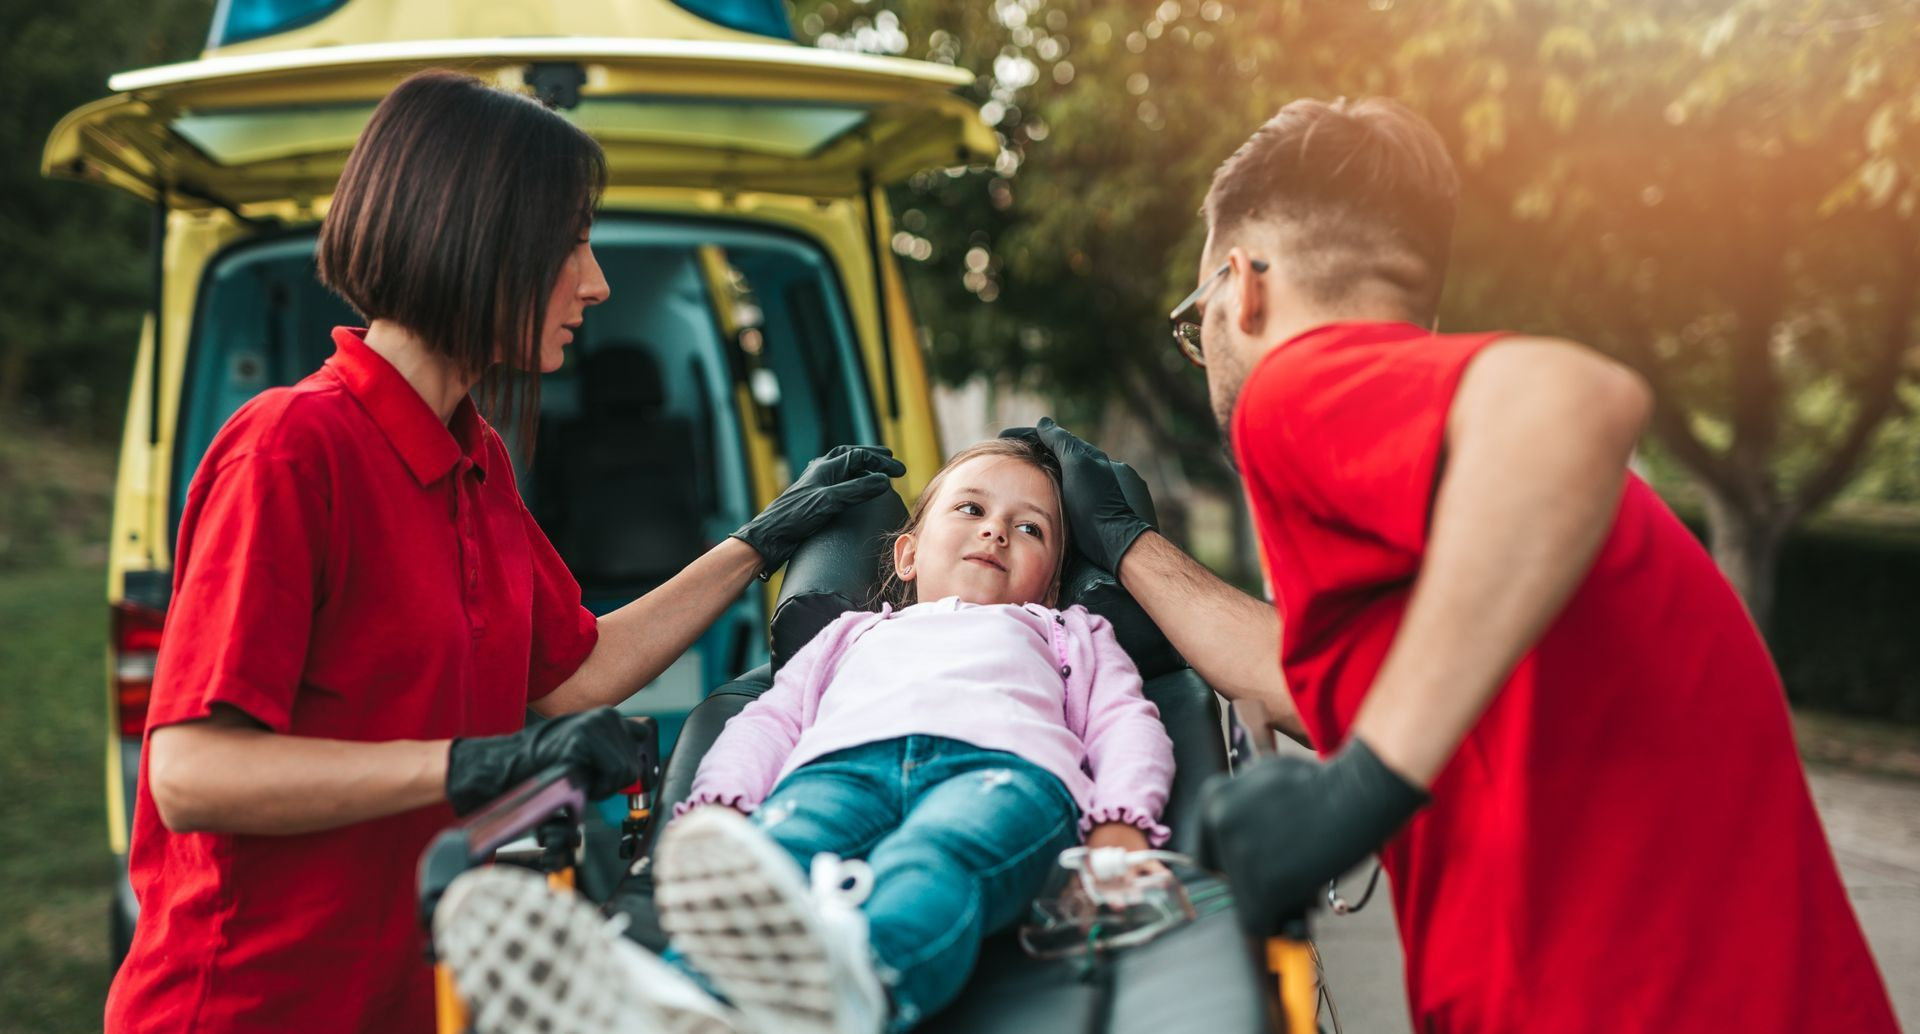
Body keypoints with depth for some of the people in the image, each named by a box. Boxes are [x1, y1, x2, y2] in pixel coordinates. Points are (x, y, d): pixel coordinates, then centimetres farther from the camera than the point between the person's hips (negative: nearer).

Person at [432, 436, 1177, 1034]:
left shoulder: (1069, 634, 42)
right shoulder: (855, 634, 45)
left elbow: (1125, 723, 23)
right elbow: (769, 718, 29)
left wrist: (1121, 821, -2)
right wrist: (716, 803, 4)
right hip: (840, 763, 2)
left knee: (930, 862, -40)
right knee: (779, 851, -36)